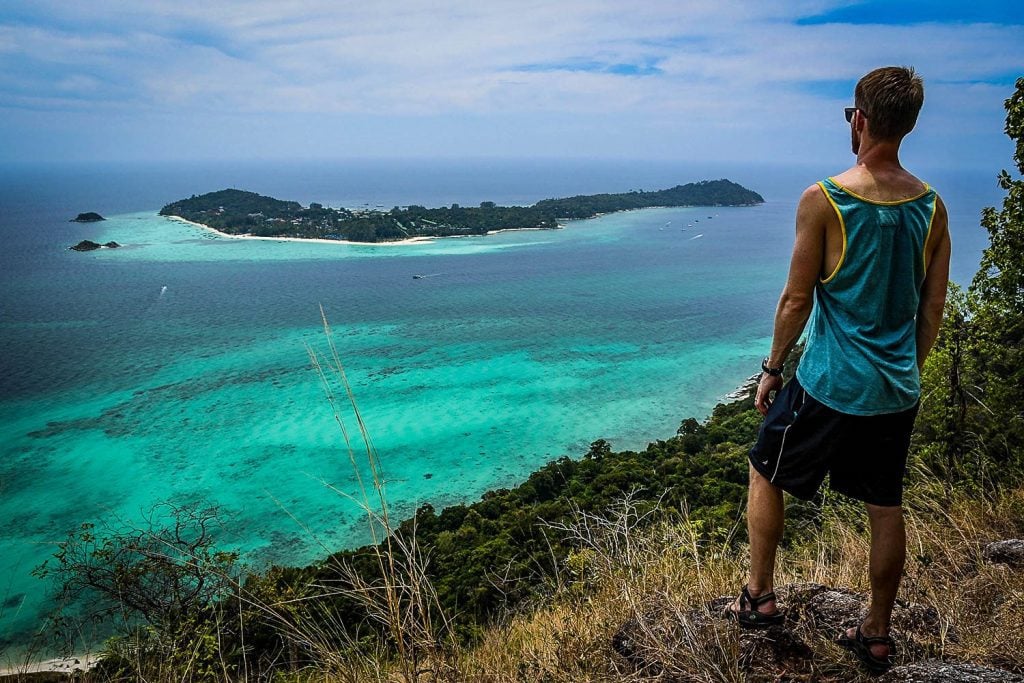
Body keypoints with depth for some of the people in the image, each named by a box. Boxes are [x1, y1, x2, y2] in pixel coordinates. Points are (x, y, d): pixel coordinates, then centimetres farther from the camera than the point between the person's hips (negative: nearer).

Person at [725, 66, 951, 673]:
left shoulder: (824, 200, -15)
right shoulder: (931, 206, 1)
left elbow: (797, 299, -12)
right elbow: (934, 310, 7)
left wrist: (772, 368, 0)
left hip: (830, 384, -5)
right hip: (898, 389, 5)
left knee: (766, 474, 17)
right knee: (887, 508, 15)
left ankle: (760, 596, 24)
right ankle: (877, 636, 30)